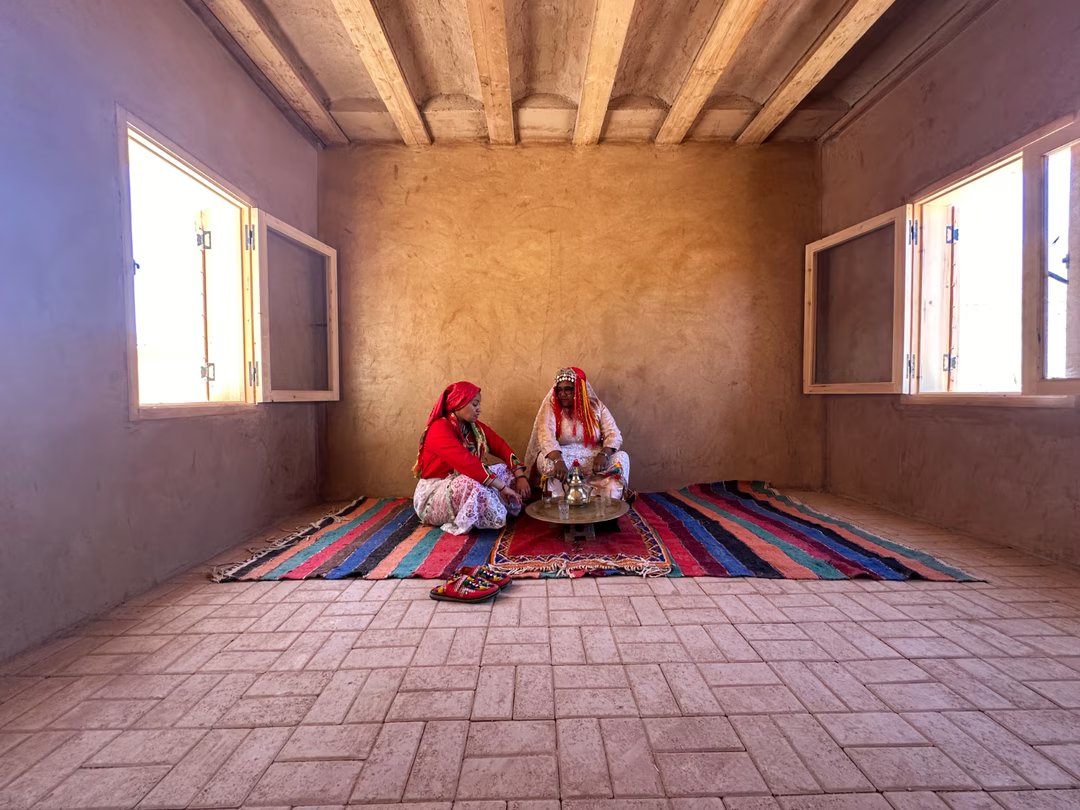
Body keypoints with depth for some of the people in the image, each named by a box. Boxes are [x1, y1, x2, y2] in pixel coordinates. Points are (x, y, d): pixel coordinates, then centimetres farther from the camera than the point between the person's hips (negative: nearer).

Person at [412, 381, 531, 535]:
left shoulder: (474, 426, 3)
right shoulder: (439, 429, -24)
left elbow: (501, 446, 0)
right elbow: (467, 463, -35)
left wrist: (520, 476, -15)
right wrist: (502, 486, -34)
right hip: (434, 493, -8)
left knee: (507, 470, -2)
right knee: (472, 484, -38)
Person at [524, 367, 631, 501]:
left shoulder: (596, 406, 2)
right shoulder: (550, 407, -4)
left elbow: (614, 435, -5)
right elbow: (546, 436, -21)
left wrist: (603, 454, -28)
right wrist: (559, 461, -41)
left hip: (592, 458, 2)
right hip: (563, 458, -1)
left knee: (621, 457, -23)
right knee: (545, 460, -33)